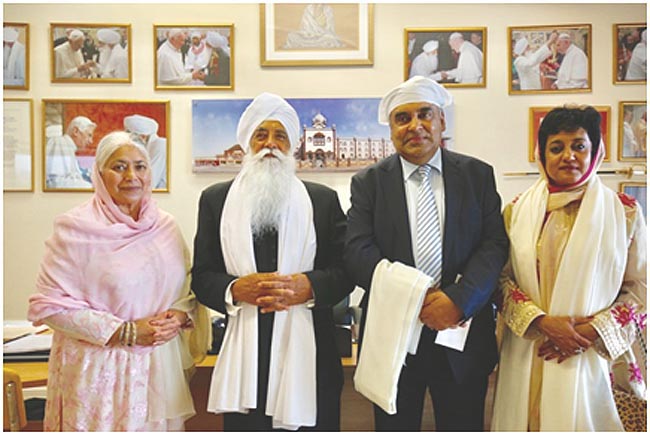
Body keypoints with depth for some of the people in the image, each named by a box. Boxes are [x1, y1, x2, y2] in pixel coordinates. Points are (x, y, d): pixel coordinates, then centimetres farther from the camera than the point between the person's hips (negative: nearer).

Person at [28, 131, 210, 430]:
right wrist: (126, 332, -15)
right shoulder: (75, 228, -8)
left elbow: (191, 286, 12)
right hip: (100, 370, -3)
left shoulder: (165, 225, 5)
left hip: (160, 367, 4)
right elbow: (51, 304, -10)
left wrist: (179, 316, -10)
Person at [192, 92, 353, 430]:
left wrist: (308, 286, -15)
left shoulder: (324, 199, 7)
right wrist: (235, 289, -14)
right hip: (244, 351, 0)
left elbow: (346, 270, 3)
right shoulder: (215, 199, 8)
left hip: (308, 351, 0)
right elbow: (201, 276, 5)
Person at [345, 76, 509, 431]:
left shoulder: (478, 175, 5)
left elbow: (495, 245, -3)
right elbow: (357, 252, -9)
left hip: (462, 334, 1)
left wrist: (458, 299, -18)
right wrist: (417, 298, -18)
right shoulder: (368, 182, 2)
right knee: (395, 426, 16)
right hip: (392, 337, 0)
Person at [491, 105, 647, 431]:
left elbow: (640, 287, 0)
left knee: (581, 420, 7)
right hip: (528, 355, 1)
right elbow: (500, 278, 0)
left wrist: (588, 330, -11)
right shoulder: (517, 210, 1)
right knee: (528, 419, 11)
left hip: (594, 354, -1)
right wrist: (542, 322, -14)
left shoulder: (624, 211, -1)